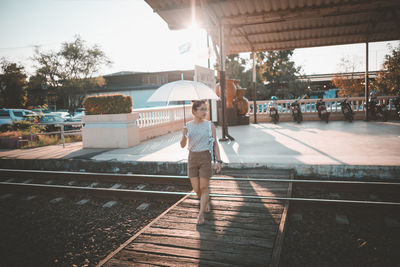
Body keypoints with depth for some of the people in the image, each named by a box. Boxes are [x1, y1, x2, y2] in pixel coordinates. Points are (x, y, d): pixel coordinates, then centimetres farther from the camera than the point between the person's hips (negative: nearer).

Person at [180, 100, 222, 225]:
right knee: (196, 189, 6)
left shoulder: (210, 125, -2)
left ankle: (201, 214, 13)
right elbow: (182, 145, 6)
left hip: (205, 157, -2)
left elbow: (215, 144, -1)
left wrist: (219, 160, -8)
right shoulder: (187, 126, 2)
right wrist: (184, 136, -15)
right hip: (192, 158, 2)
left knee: (204, 187, -1)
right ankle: (206, 202, 38)